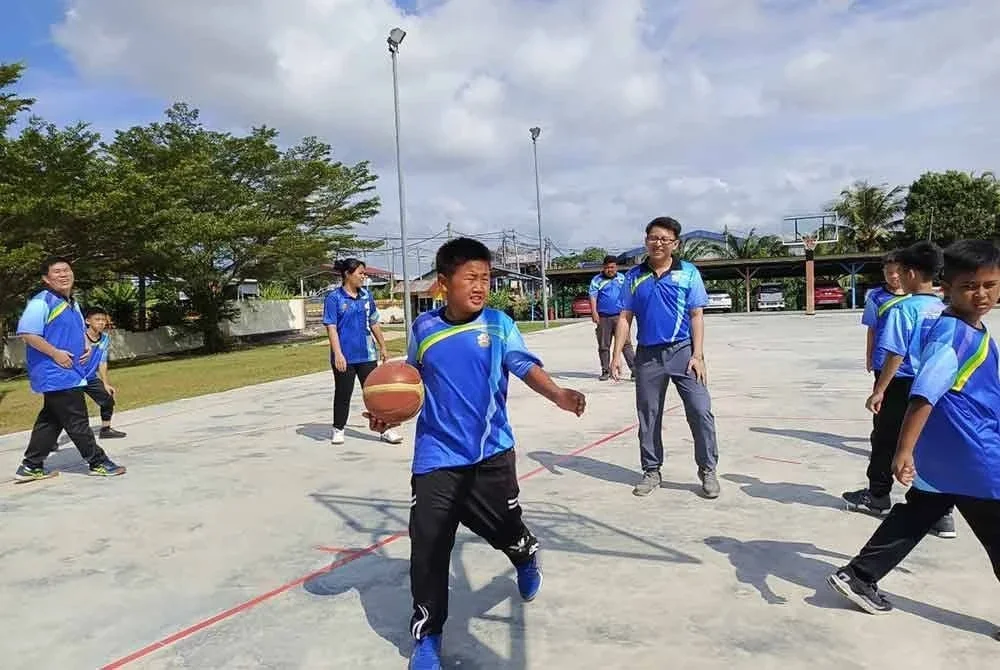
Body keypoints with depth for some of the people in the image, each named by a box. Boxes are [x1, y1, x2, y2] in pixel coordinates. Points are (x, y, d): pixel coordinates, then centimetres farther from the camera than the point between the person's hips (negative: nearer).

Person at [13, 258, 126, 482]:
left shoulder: (72, 303, 16)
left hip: (71, 374, 10)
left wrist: (86, 346, 10)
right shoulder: (41, 302, -13)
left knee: (50, 420, 14)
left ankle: (31, 466, 23)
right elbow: (26, 333, -20)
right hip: (55, 375, -10)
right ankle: (98, 462, 5)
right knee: (77, 421, -3)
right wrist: (55, 353, -20)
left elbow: (80, 330, 30)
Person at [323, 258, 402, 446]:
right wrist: (338, 354, -19)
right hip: (345, 357, -4)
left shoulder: (366, 295, 7)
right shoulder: (334, 298, -8)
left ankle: (385, 429, 11)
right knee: (343, 395, 9)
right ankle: (338, 429, 26)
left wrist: (383, 347, 17)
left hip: (367, 354, 4)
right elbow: (331, 328, -11)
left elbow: (374, 323, 15)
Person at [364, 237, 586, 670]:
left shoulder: (498, 324, -5)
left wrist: (558, 395, -32)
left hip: (491, 453, 0)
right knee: (427, 547, 0)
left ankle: (527, 557, 52)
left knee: (504, 528, 13)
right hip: (436, 457, 1)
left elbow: (526, 366, -14)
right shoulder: (423, 328, 0)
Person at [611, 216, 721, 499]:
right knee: (648, 415, 9)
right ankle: (651, 471, 23)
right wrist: (617, 354, 0)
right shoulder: (633, 276, 6)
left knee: (700, 411, -5)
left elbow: (696, 315, -1)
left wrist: (697, 355, -9)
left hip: (683, 351, -2)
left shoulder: (688, 272, 0)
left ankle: (708, 470, 10)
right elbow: (625, 317, 7)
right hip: (647, 355, 2)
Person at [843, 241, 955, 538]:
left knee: (886, 442, 12)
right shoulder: (945, 310, 4)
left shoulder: (904, 308, -16)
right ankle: (942, 511, 11)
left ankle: (878, 496, 28)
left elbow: (896, 354, -19)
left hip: (903, 386, -6)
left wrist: (879, 391, -14)